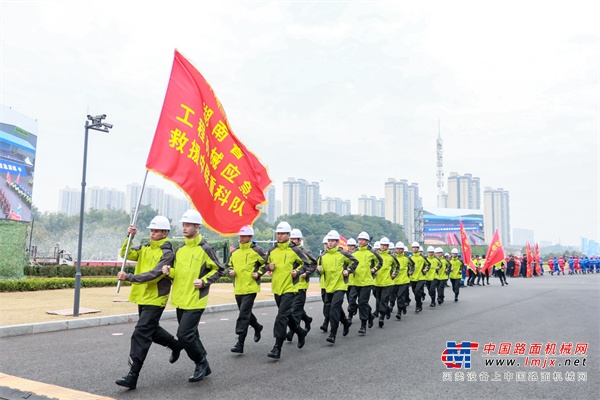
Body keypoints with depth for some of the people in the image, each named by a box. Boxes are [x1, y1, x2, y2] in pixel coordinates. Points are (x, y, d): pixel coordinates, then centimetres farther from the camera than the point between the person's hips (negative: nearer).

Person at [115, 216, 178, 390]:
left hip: (155, 300, -8)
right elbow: (125, 254, -2)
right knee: (152, 330, 22)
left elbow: (154, 274, -24)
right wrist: (129, 237, -15)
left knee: (140, 335, -11)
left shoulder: (167, 253, -15)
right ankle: (175, 345, 46)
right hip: (142, 297, 8)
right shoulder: (145, 249, 8)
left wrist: (128, 277, -29)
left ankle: (133, 376, -6)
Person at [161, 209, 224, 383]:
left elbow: (219, 270, -5)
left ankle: (201, 363, 10)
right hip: (180, 300, 8)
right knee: (190, 335, 14)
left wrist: (204, 281, -16)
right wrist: (169, 271, -3)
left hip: (195, 301, -7)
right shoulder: (180, 249, 10)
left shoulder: (205, 248, -11)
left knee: (184, 335, -12)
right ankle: (203, 367, 30)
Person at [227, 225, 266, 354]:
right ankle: (257, 327, 45)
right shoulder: (234, 252, 9)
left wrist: (258, 273, -9)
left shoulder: (256, 251, -5)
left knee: (243, 314, -12)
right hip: (238, 289, 6)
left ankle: (240, 343, -9)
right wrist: (230, 271, 1)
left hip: (251, 288, -6)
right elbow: (229, 265, 22)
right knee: (245, 313, 18)